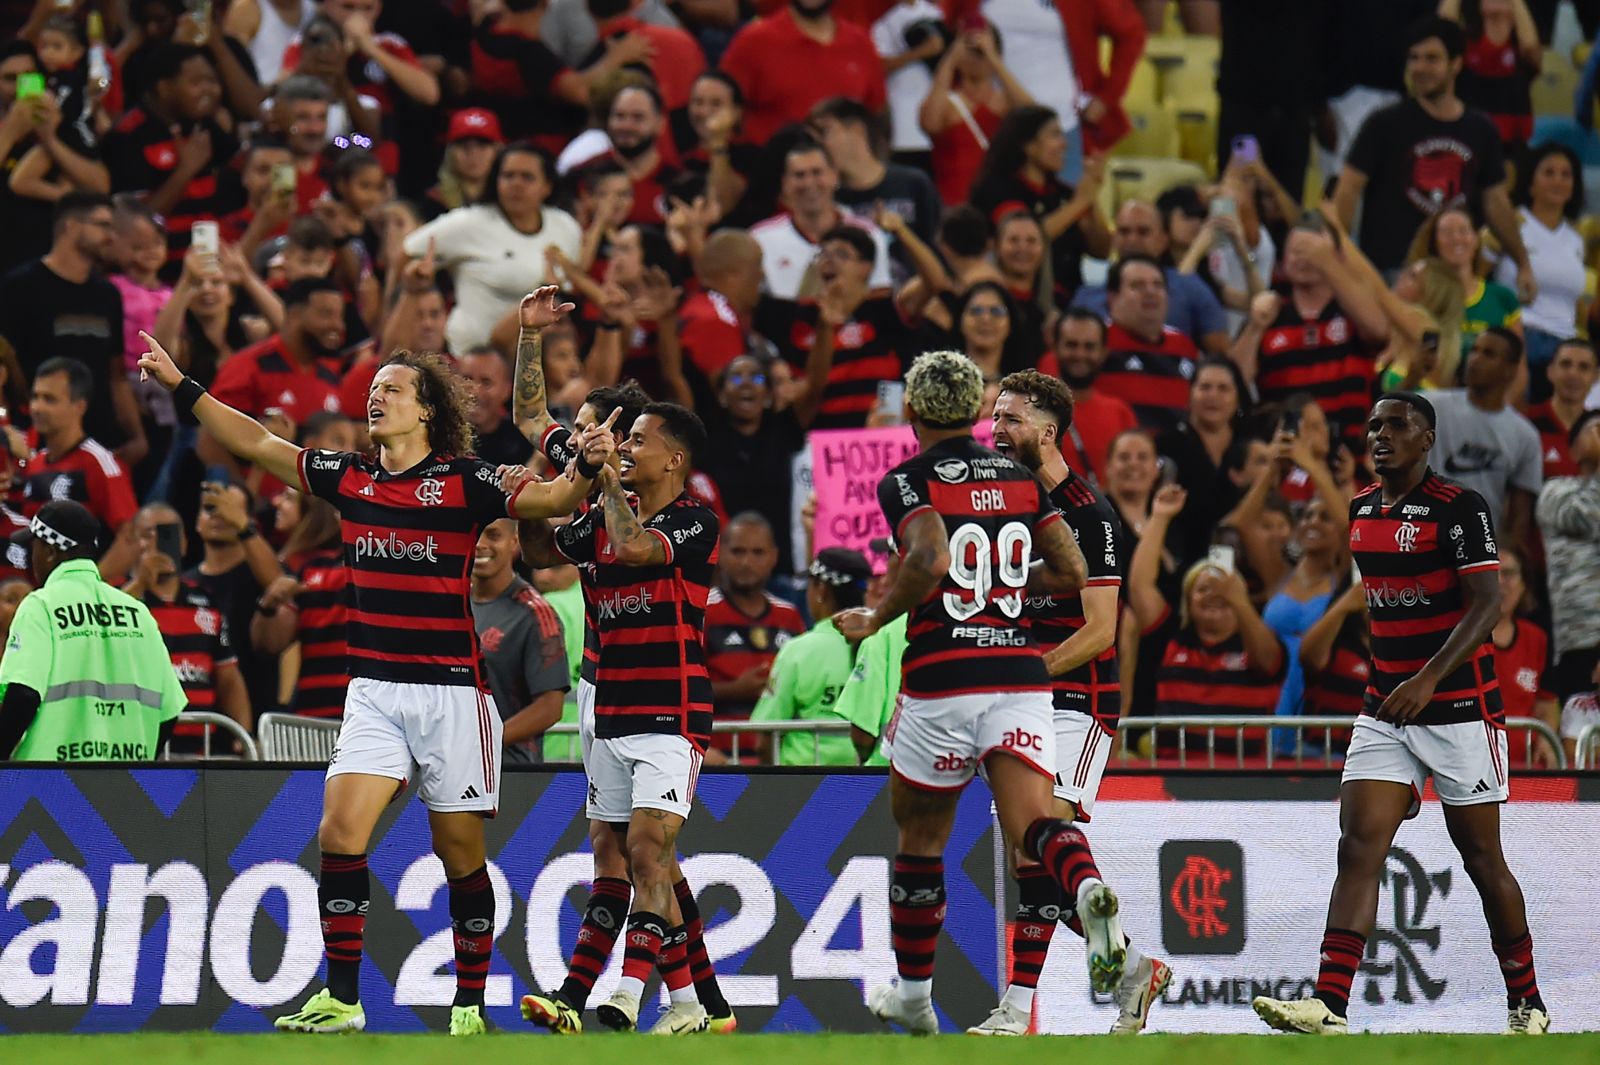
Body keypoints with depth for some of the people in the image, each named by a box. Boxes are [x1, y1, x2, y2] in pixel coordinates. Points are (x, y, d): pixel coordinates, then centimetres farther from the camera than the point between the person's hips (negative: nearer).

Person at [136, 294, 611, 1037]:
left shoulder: (462, 481, -4)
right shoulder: (350, 479, 9)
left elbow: (550, 500, -10)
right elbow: (257, 443, 16)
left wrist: (586, 468, -29)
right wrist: (182, 387, 16)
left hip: (451, 690, -4)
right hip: (374, 691, 4)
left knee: (459, 852, 2)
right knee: (339, 833, -11)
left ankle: (471, 1006, 13)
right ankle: (341, 1002, -7)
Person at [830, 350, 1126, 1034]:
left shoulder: (906, 482, -3)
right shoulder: (1020, 478, 12)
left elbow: (930, 559, -21)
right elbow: (1070, 572, 9)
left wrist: (876, 618, -7)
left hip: (942, 680, -3)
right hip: (1020, 672, 3)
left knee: (921, 837, 14)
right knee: (1031, 824, -8)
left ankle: (913, 996, 25)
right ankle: (1087, 888, -43)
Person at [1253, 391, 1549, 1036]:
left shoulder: (1459, 507, -11)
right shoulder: (1362, 511, 10)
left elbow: (1487, 603, -19)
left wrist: (1429, 679, -30)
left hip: (1460, 708, -6)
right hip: (1386, 709, 6)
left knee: (1481, 858, 4)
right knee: (1358, 848, -9)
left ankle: (1526, 1004, 20)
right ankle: (1330, 1007, -19)